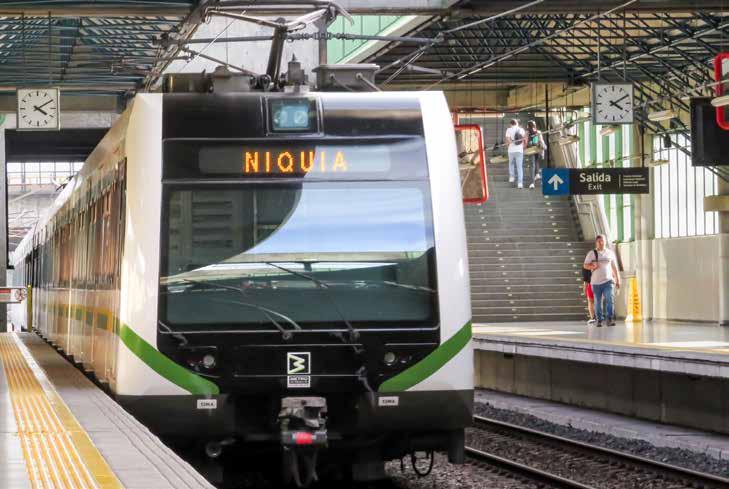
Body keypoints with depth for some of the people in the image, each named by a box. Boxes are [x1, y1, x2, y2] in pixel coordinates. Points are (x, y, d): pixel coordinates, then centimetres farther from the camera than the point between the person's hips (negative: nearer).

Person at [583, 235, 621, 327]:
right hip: (596, 282, 0)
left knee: (610, 299, -18)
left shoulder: (610, 253, 10)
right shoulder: (591, 253, 7)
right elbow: (585, 265, 5)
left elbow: (615, 268, 15)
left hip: (608, 281, 0)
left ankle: (610, 319, -17)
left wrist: (618, 280, 13)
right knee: (598, 302, 4)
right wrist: (593, 266, -16)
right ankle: (599, 320, 16)